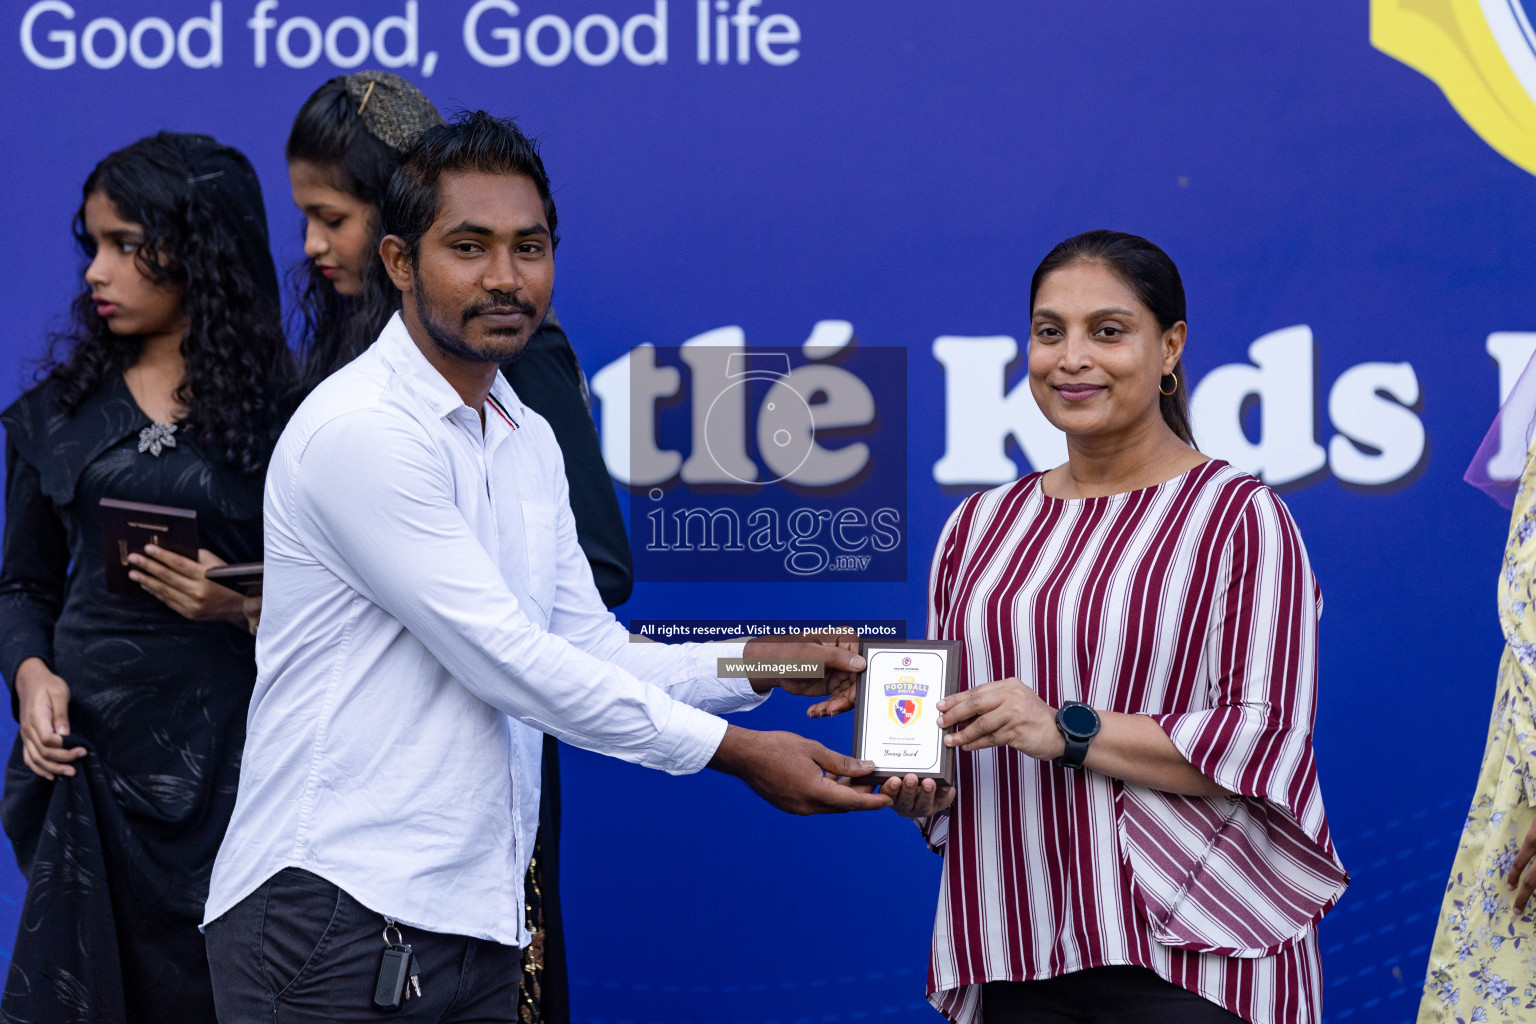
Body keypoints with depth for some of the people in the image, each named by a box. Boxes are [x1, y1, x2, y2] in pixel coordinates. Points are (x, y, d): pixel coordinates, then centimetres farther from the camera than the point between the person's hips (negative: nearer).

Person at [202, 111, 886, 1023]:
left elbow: (593, 652, 17)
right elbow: (506, 662, -17)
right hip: (338, 916, -8)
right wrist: (735, 751, -13)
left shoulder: (531, 443, 16)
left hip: (477, 927, 8)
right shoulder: (360, 430, -14)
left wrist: (769, 663, 2)